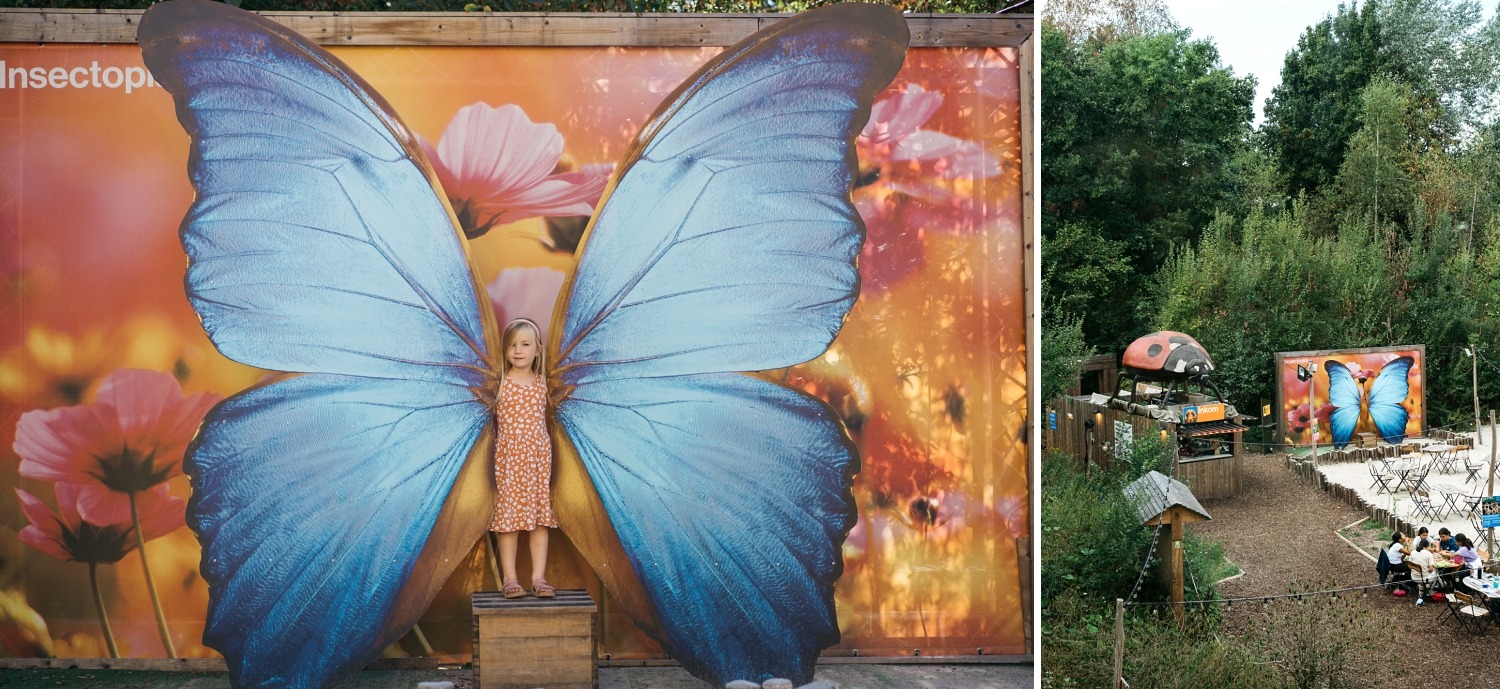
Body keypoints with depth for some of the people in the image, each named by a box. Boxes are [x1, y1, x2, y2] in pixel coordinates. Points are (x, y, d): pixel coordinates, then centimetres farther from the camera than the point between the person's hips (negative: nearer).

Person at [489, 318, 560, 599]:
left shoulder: (541, 383, 7)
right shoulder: (500, 383, -2)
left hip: (539, 456, 3)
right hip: (509, 457, -3)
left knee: (541, 516, 3)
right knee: (510, 515, -1)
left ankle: (538, 577, 9)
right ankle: (509, 578, 6)